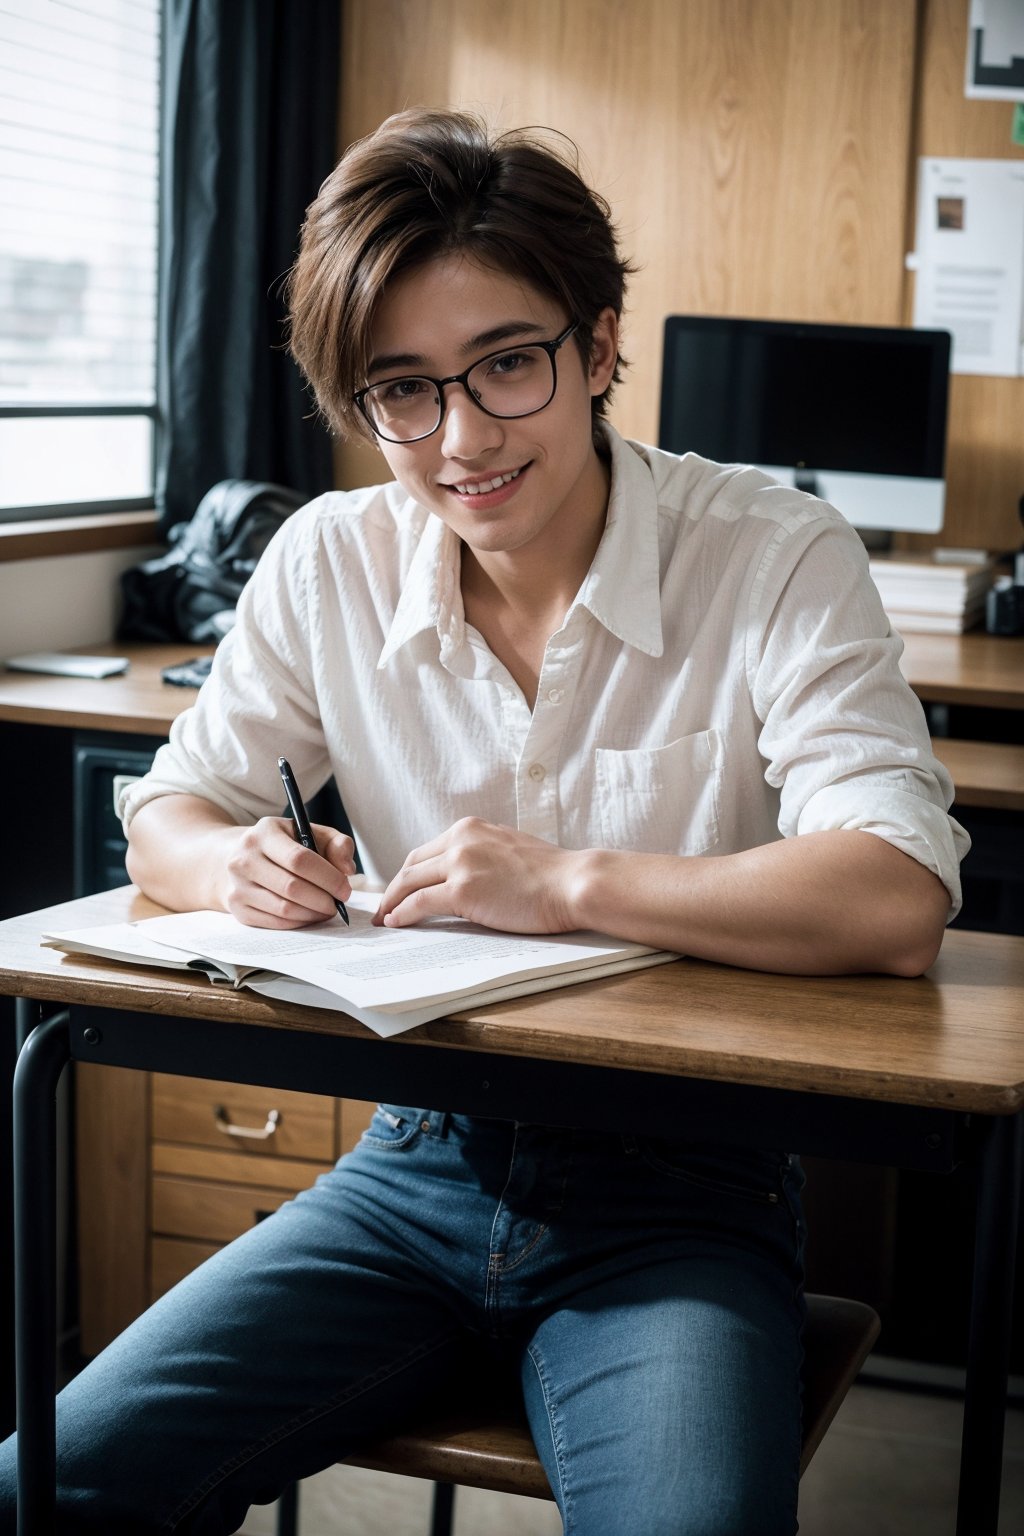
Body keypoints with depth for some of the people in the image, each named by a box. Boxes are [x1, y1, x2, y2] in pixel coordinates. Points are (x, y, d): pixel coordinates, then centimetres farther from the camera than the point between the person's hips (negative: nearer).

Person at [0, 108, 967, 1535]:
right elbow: (168, 816, 8)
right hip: (418, 1161, 4)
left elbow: (901, 901, -23)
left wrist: (567, 883, -25)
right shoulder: (330, 564, 1)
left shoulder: (773, 558, -12)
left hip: (678, 1192, -3)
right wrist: (236, 864, -16)